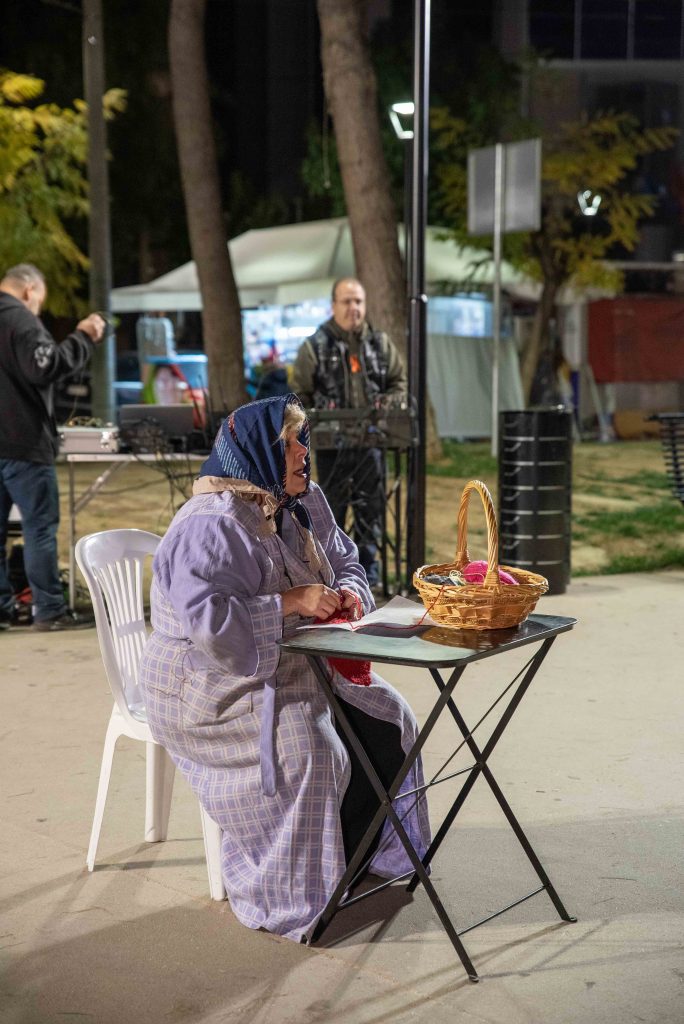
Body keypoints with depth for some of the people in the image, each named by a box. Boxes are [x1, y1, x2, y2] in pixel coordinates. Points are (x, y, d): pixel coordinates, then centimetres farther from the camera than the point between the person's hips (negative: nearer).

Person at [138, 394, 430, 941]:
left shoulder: (305, 506, 7)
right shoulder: (212, 527, -23)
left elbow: (345, 560, 21)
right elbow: (209, 621, -34)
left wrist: (349, 592, -3)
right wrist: (292, 602, -29)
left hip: (294, 670, 9)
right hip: (215, 690, -9)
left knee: (387, 722, -1)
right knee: (306, 750, -30)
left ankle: (360, 857, 16)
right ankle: (296, 895, -11)